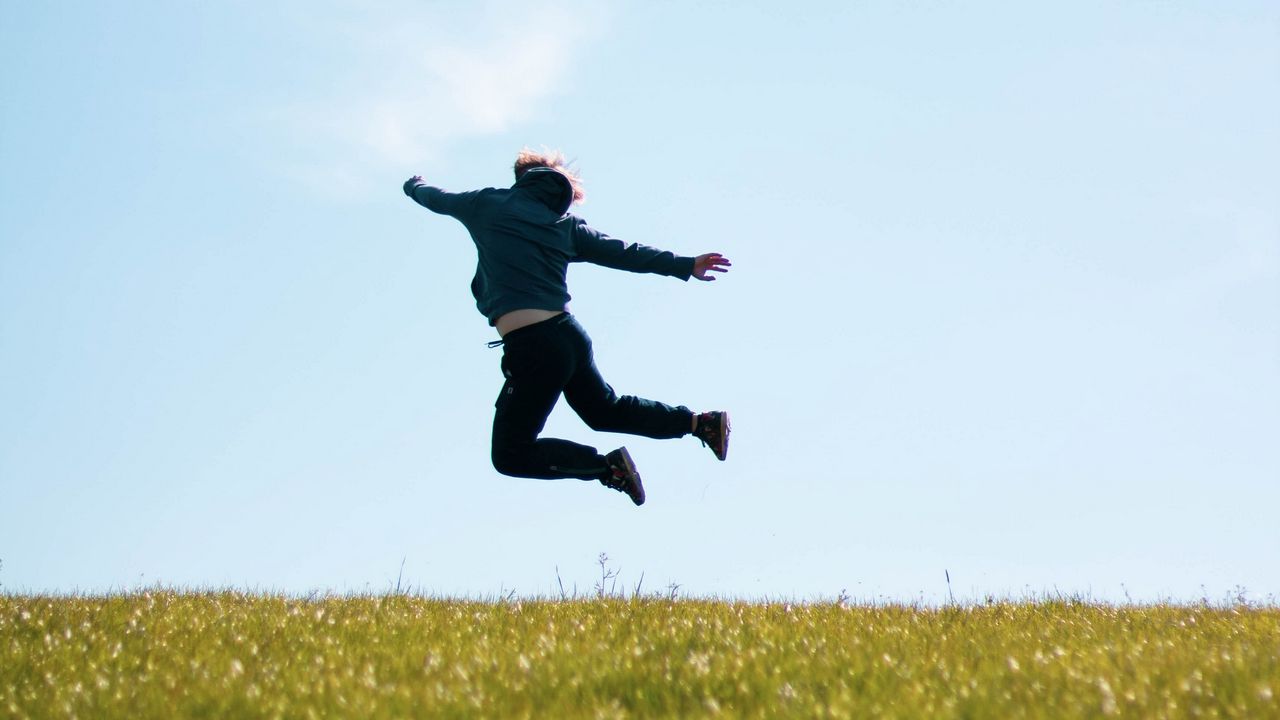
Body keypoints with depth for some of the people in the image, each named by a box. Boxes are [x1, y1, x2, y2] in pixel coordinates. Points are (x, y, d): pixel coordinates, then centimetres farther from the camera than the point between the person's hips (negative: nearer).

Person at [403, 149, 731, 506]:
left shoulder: (488, 204, 5)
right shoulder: (567, 224, 12)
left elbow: (436, 199, 22)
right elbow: (625, 252, 7)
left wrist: (414, 185, 44)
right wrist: (685, 265, 9)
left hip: (530, 348, -6)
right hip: (571, 336, 6)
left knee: (511, 455, 4)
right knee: (604, 409, 31)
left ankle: (607, 466, -9)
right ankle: (701, 422, 23)